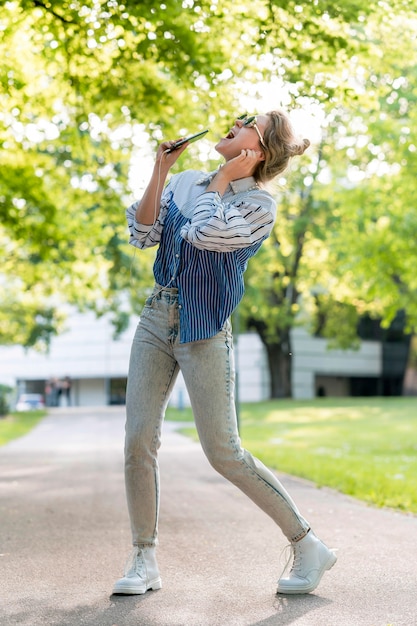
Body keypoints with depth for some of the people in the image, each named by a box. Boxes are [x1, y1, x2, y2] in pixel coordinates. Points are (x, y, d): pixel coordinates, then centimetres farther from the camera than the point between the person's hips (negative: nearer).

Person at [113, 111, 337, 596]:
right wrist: (161, 169, 0)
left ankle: (308, 547, 9)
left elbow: (204, 233, -22)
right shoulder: (185, 183, 11)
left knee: (223, 452, -5)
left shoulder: (259, 204, -7)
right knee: (138, 441, -1)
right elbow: (142, 235, 3)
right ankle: (144, 561, 11)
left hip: (203, 329, -6)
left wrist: (223, 177, -9)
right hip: (156, 318, 6)